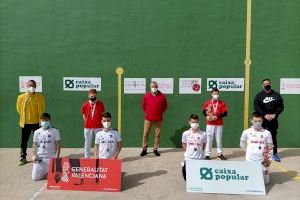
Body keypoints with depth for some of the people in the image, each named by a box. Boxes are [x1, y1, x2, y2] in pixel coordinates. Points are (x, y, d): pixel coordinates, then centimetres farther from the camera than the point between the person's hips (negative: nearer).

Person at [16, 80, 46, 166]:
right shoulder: (21, 97, -5)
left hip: (37, 122, -1)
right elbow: (19, 109, 9)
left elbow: (42, 110, -1)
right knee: (24, 141, 10)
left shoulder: (40, 97, -7)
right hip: (25, 123, 1)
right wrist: (24, 117, 11)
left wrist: (41, 120, -1)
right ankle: (23, 158, 23)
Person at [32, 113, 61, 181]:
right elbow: (35, 146, 11)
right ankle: (45, 171, 29)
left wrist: (56, 157, -13)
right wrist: (34, 155, -5)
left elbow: (58, 146, -3)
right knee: (35, 177, -3)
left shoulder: (55, 131, -3)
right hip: (40, 158, 3)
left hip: (51, 158, -3)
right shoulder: (37, 132, 7)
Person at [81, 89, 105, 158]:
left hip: (98, 127, -1)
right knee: (87, 145, 8)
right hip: (88, 128, 1)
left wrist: (102, 123, 2)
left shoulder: (100, 104, -3)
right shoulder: (85, 104, -1)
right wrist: (87, 122, 7)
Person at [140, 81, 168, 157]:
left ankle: (155, 149, 16)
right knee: (145, 134, 2)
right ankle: (144, 149, 12)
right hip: (148, 118, 0)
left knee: (157, 134, 4)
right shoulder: (146, 95, 1)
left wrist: (160, 113, 9)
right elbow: (143, 105, 14)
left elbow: (165, 106, 11)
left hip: (158, 119, 0)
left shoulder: (162, 96, 0)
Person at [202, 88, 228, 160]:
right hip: (210, 124, 0)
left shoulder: (222, 103, 0)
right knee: (209, 139, 3)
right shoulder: (208, 102, 3)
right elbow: (203, 110, 8)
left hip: (219, 124, 0)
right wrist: (206, 116, -11)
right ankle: (207, 155, 10)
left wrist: (217, 117, -17)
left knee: (219, 139, 8)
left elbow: (225, 113, -4)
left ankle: (220, 154, 23)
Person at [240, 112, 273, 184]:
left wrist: (268, 158, -6)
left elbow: (270, 147, 1)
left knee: (266, 181, 9)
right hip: (250, 160, -1)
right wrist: (249, 151, 3)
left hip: (263, 161, 1)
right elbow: (242, 144, 8)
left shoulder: (267, 133, -5)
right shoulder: (246, 132, -7)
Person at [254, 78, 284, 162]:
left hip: (273, 120, 2)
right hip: (262, 120, -2)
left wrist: (274, 115, -12)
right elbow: (256, 107, -8)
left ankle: (275, 153, 20)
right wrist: (265, 115, -18)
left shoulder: (276, 95, 8)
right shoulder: (259, 96, 1)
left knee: (273, 136, 9)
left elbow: (281, 106, 3)